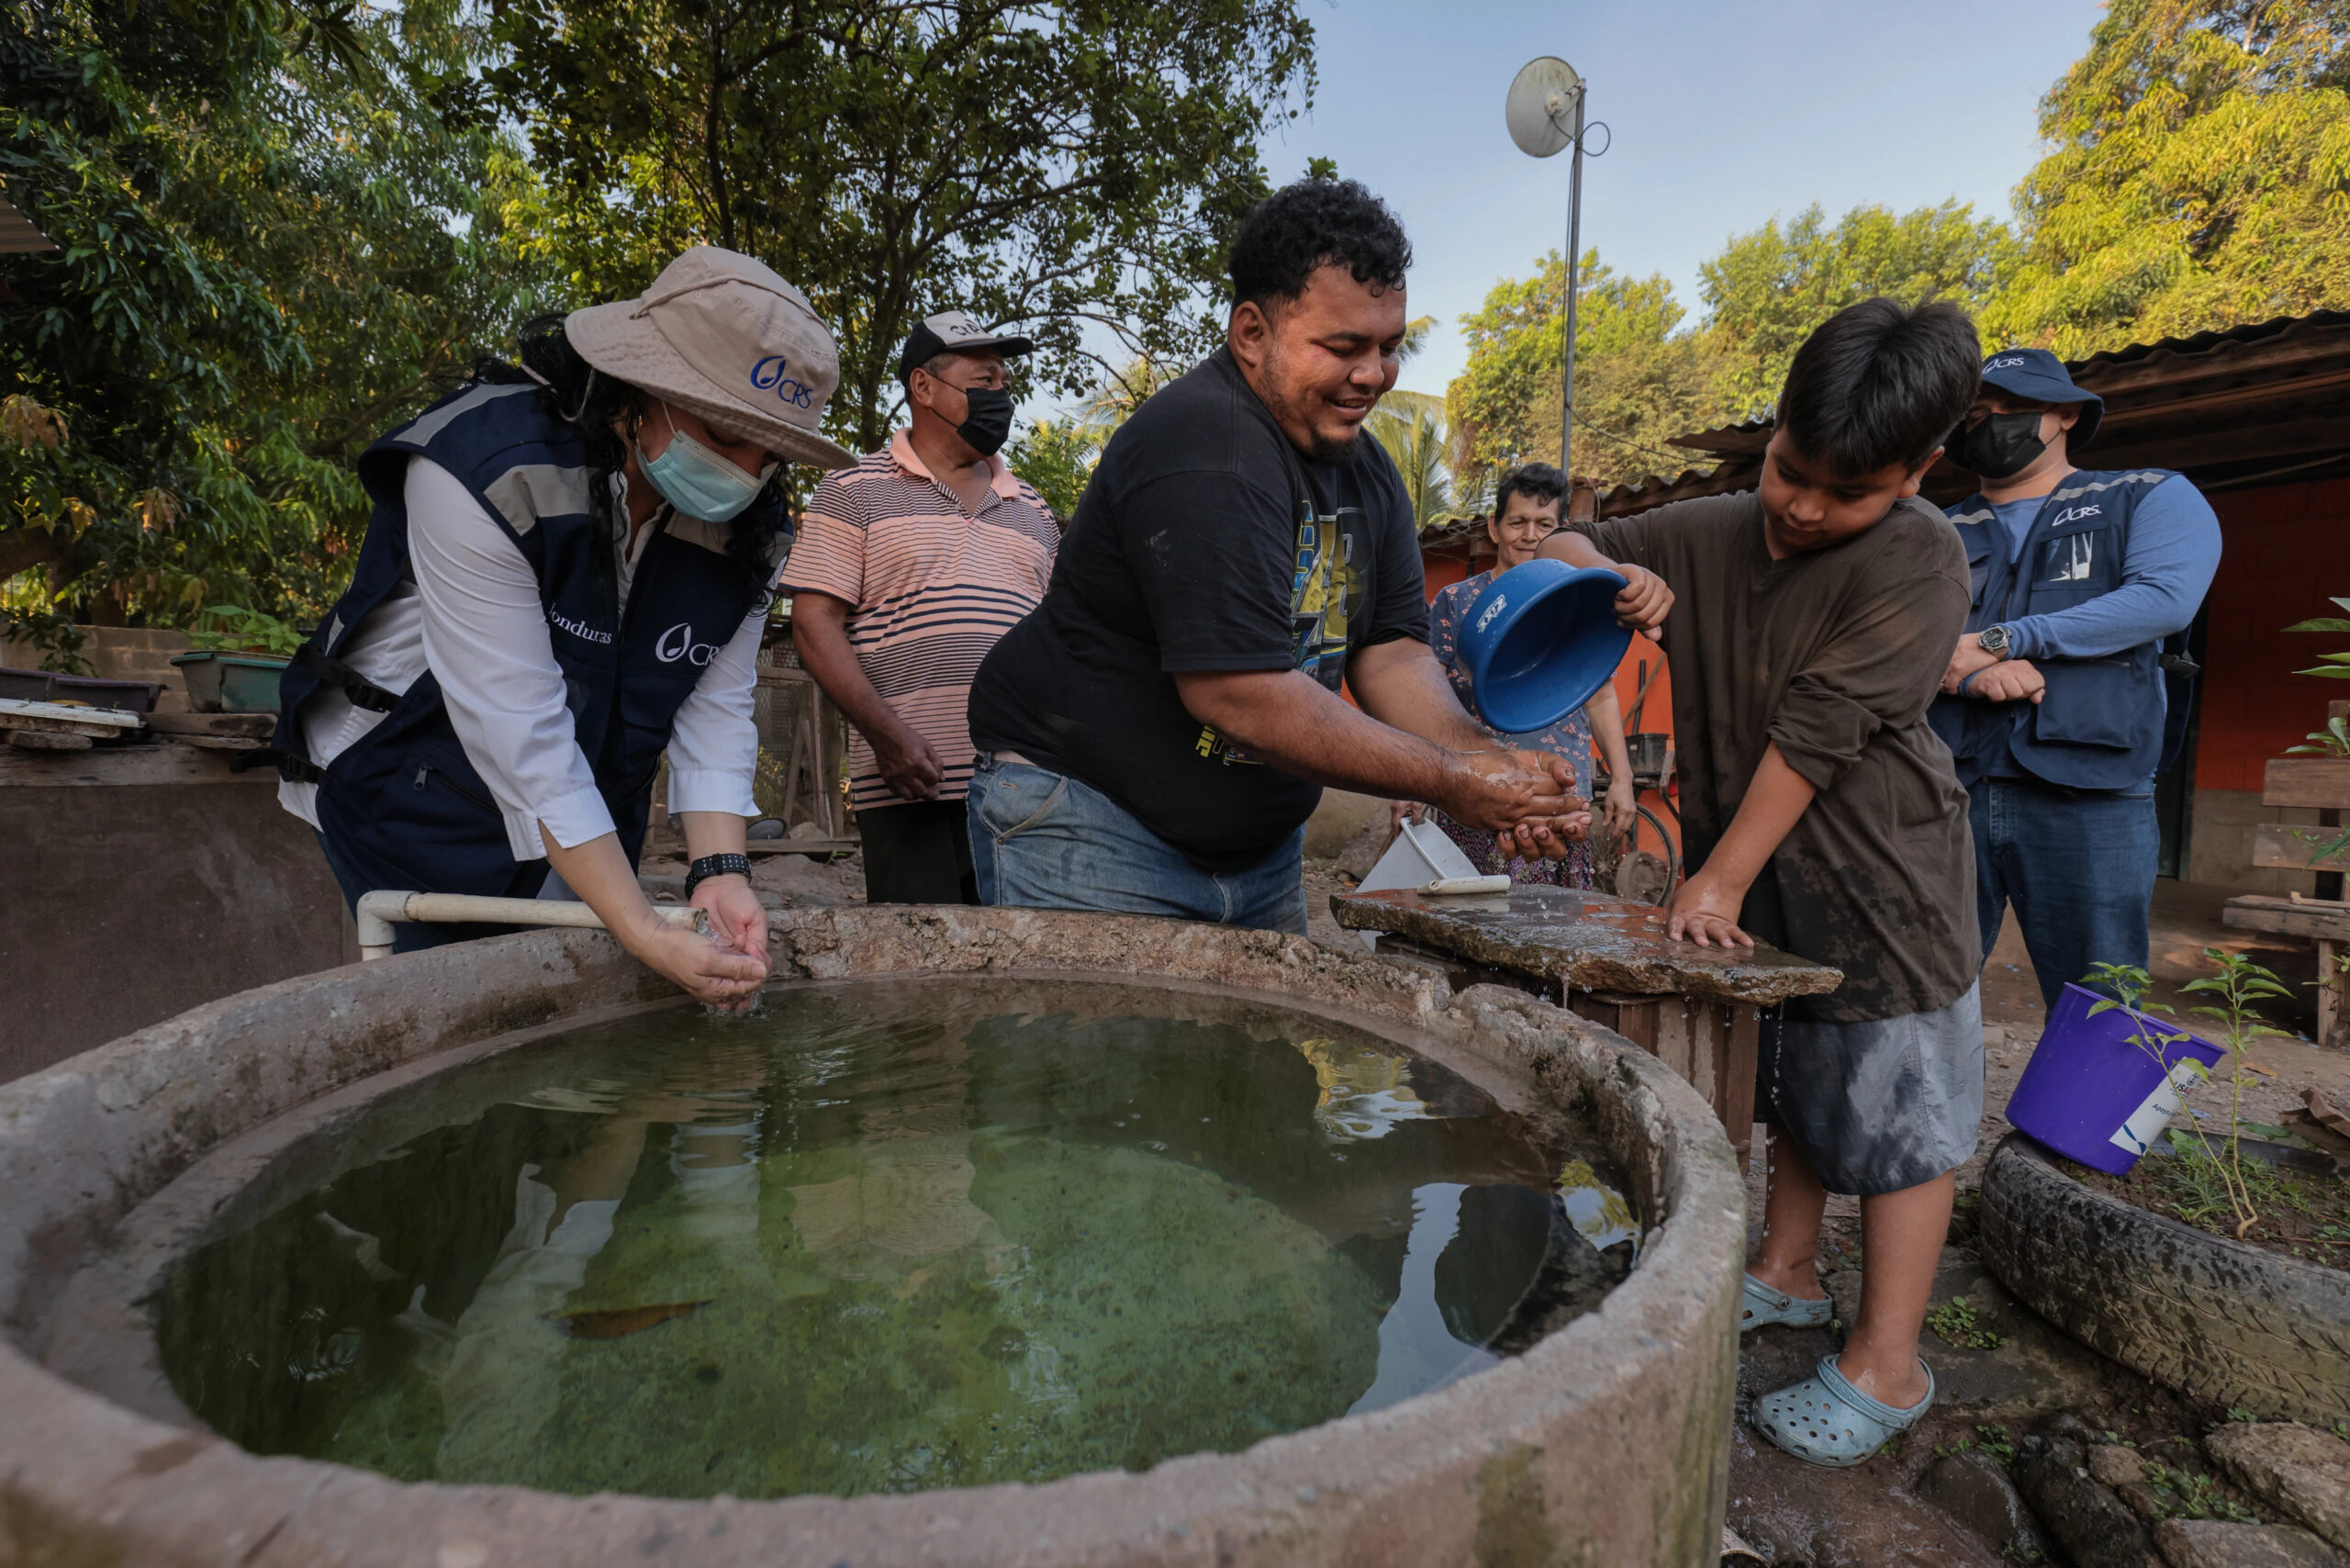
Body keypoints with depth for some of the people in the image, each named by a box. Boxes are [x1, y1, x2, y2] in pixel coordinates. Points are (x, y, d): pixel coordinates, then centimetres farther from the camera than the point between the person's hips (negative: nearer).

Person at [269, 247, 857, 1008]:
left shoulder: (751, 532, -10)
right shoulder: (485, 469, -28)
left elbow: (716, 714, -10)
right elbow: (522, 739, -33)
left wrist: (720, 870, -26)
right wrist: (646, 936, -36)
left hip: (583, 819, 5)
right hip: (416, 793, -4)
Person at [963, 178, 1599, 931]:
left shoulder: (1366, 469, 7)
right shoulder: (1205, 450, -22)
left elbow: (1391, 653, 2)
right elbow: (1235, 694, -29)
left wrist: (1487, 758, -18)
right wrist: (1451, 782, -23)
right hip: (1088, 824, -8)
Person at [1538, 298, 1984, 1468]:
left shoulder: (1918, 559, -17)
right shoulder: (1706, 535, 0)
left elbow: (1815, 735, -22)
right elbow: (1566, 547, 8)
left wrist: (1722, 879, -22)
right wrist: (1603, 577, -17)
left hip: (1880, 878, -6)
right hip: (1756, 878, 6)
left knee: (1892, 1106, 2)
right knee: (1793, 1083, 19)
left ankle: (1885, 1364, 15)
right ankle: (1786, 1273, 37)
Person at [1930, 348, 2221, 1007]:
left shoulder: (2152, 498, 13)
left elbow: (2166, 598, -6)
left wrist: (1996, 641, -10)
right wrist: (1967, 674, -14)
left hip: (2090, 797, -2)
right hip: (1947, 791, 2)